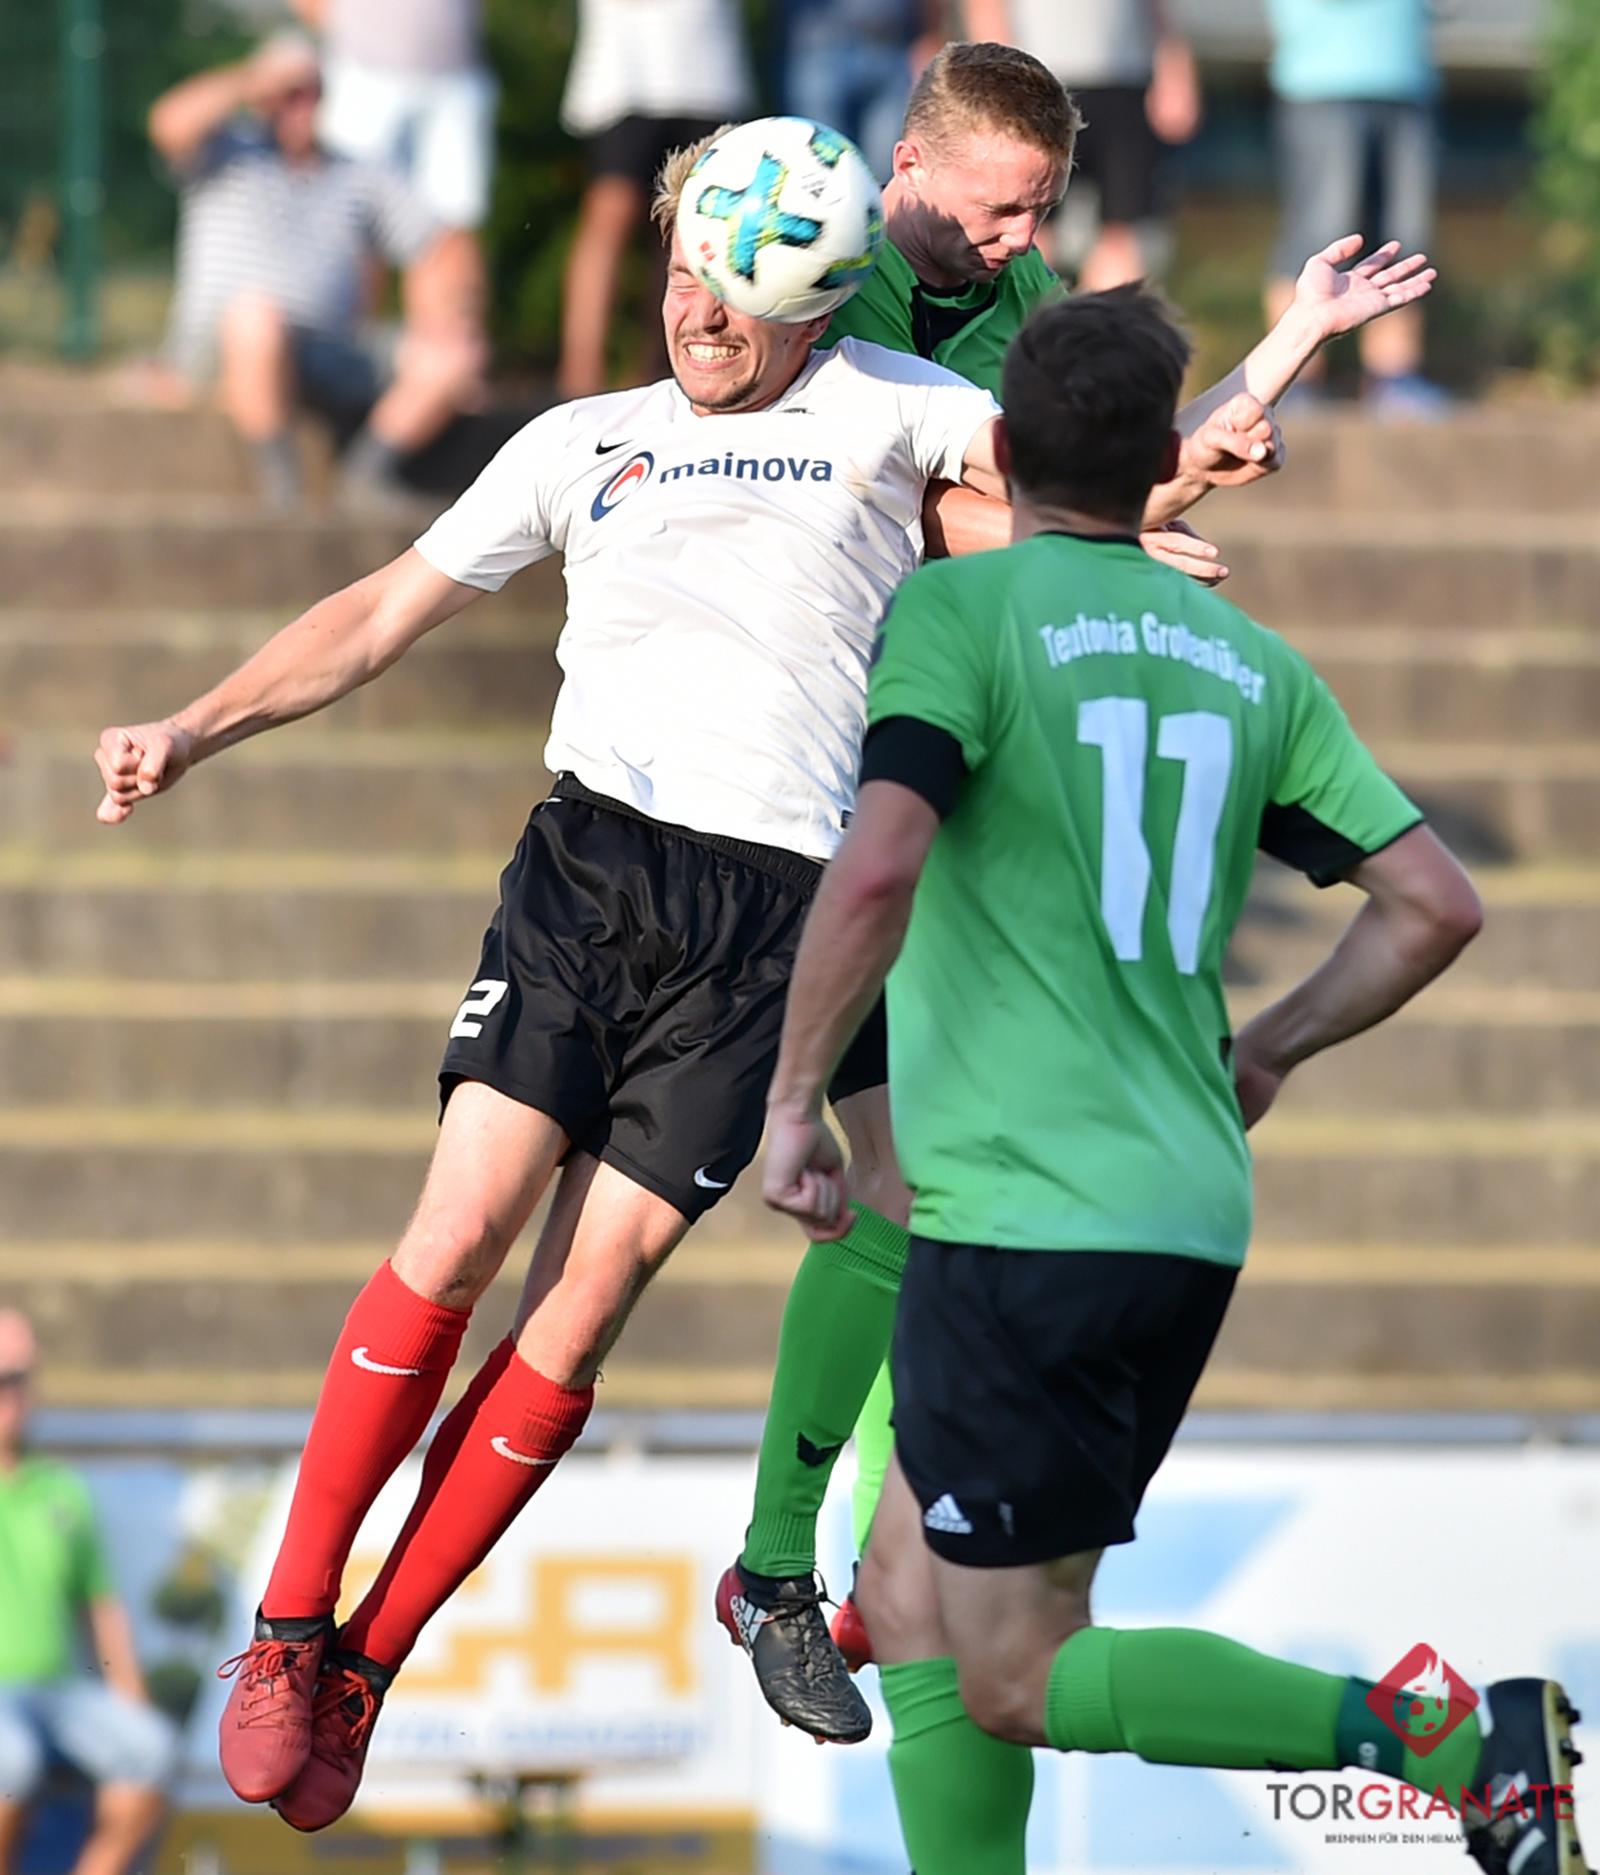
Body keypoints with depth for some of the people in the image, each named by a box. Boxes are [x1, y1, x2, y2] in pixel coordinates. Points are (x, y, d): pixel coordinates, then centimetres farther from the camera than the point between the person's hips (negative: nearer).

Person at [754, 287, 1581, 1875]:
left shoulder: (958, 611, -6)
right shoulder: (1249, 661, 11)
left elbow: (876, 867, -22)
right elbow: (1434, 902, 8)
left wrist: (793, 1102, -10)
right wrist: (1267, 1049, 23)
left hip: (1024, 1214, -7)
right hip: (1191, 1216, 7)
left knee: (1017, 1680, -3)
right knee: (911, 1598, 18)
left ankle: (1461, 1742, -15)